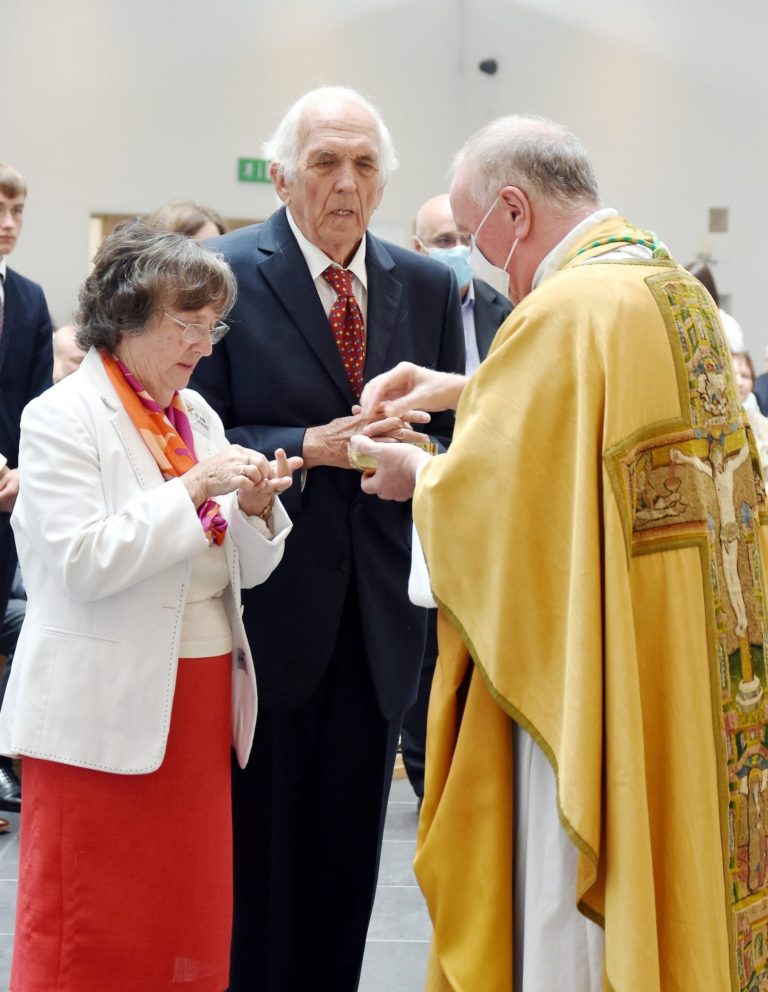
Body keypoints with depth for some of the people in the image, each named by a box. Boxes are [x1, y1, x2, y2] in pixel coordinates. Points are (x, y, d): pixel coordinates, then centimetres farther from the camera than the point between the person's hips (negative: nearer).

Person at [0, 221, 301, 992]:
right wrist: (193, 488, -20)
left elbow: (239, 569, 15)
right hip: (104, 716, -6)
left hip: (201, 701, 7)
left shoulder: (198, 416, 12)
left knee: (191, 919, 9)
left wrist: (254, 506, -5)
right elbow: (82, 562, -18)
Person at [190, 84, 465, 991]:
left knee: (348, 850, 13)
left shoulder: (428, 287, 8)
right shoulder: (225, 272, -5)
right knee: (256, 842, 5)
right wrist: (311, 446, -19)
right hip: (269, 607, -4)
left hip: (379, 611, 4)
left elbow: (456, 437, 14)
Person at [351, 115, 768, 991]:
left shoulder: (564, 312, -20)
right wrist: (464, 390, 21)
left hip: (593, 681, -9)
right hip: (694, 684, 9)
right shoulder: (681, 291, 9)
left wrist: (416, 473, 4)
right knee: (674, 884, 17)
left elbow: (477, 500, -16)